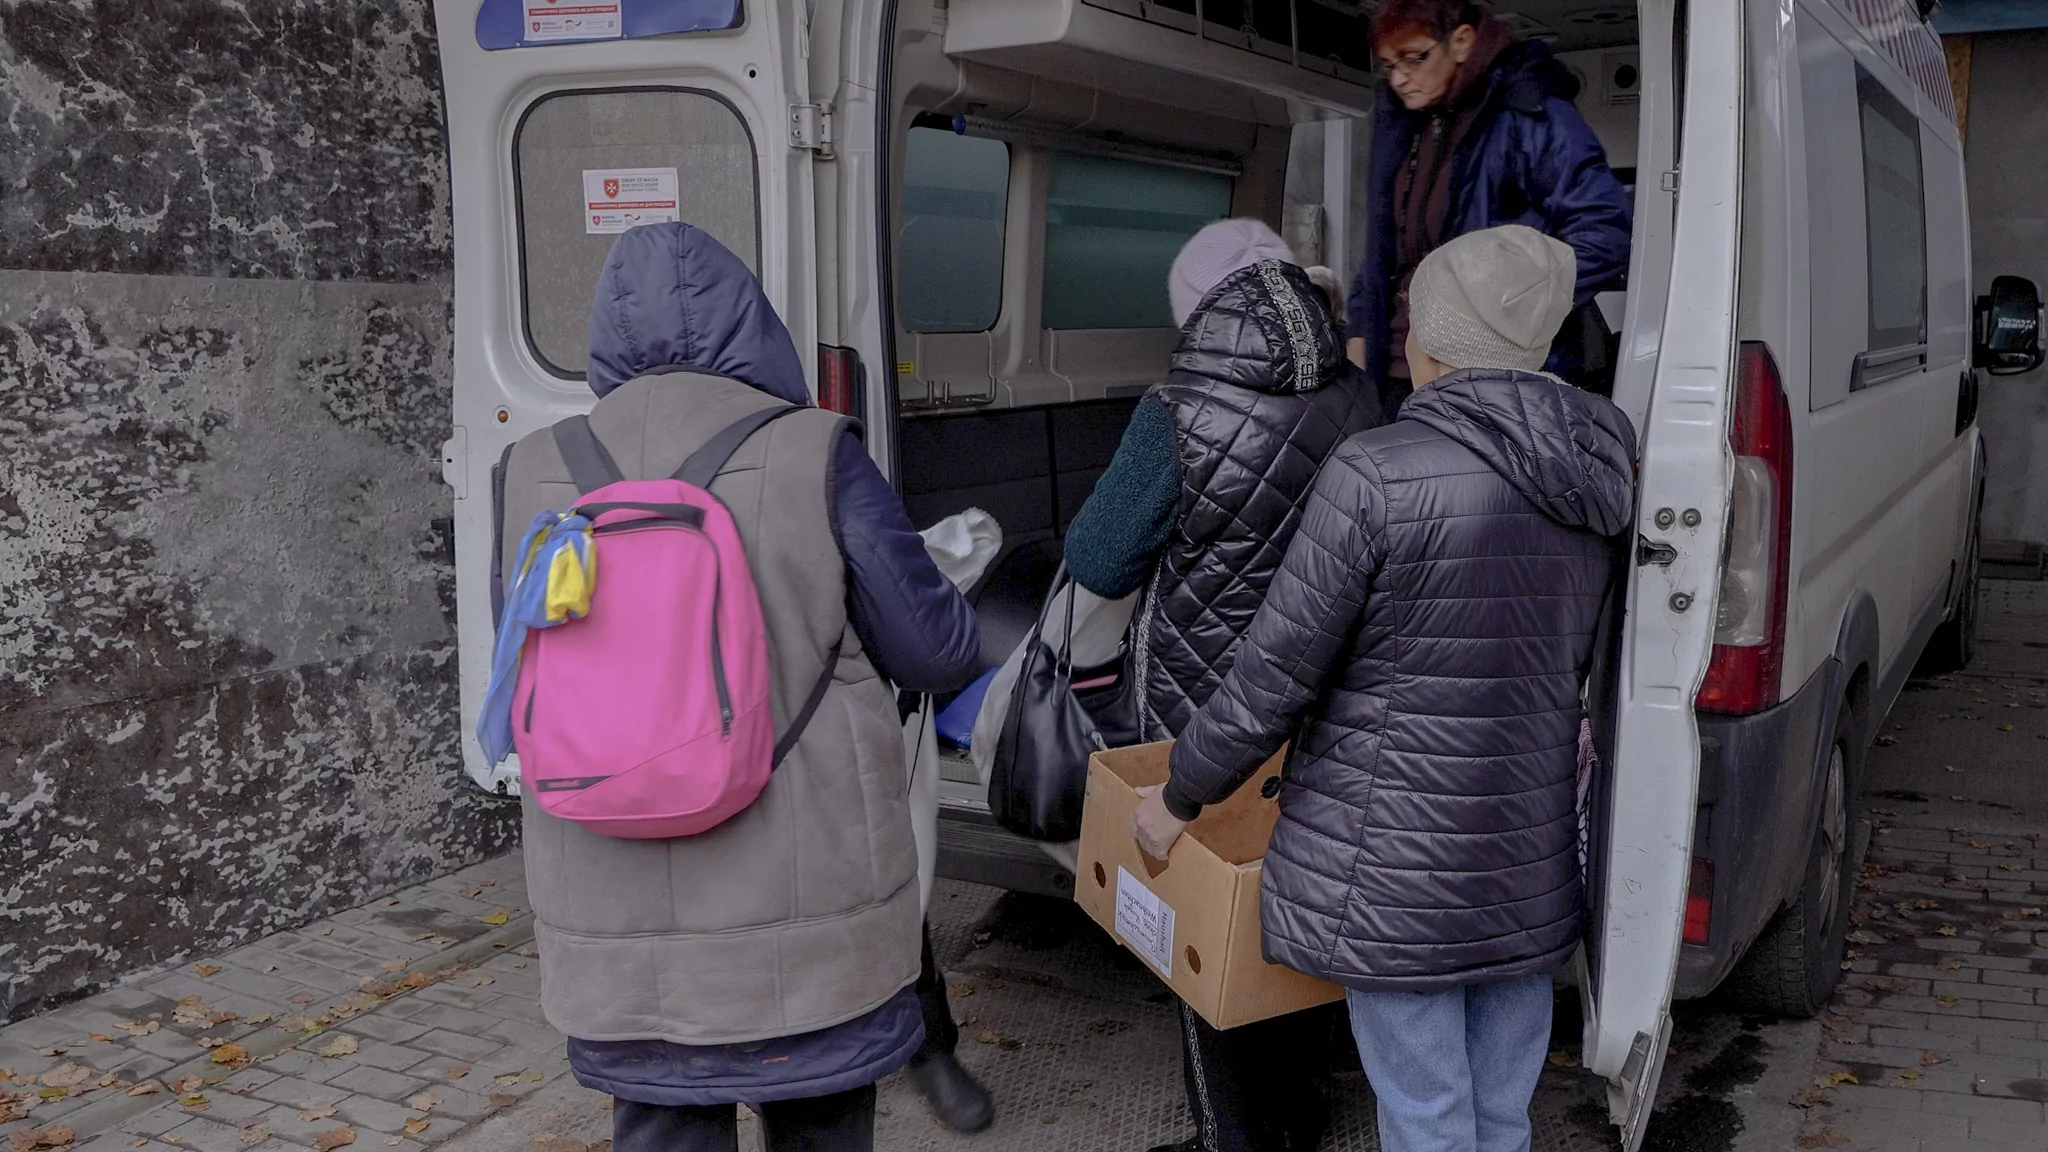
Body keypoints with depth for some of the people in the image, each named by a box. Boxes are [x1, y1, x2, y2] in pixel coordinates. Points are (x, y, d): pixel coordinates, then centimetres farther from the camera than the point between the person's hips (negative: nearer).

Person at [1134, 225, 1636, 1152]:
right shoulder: (1595, 480, 3)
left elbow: (1274, 677, -13)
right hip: (1532, 861, 7)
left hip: (1397, 869, -6)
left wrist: (1177, 799, 2)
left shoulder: (1377, 472, -18)